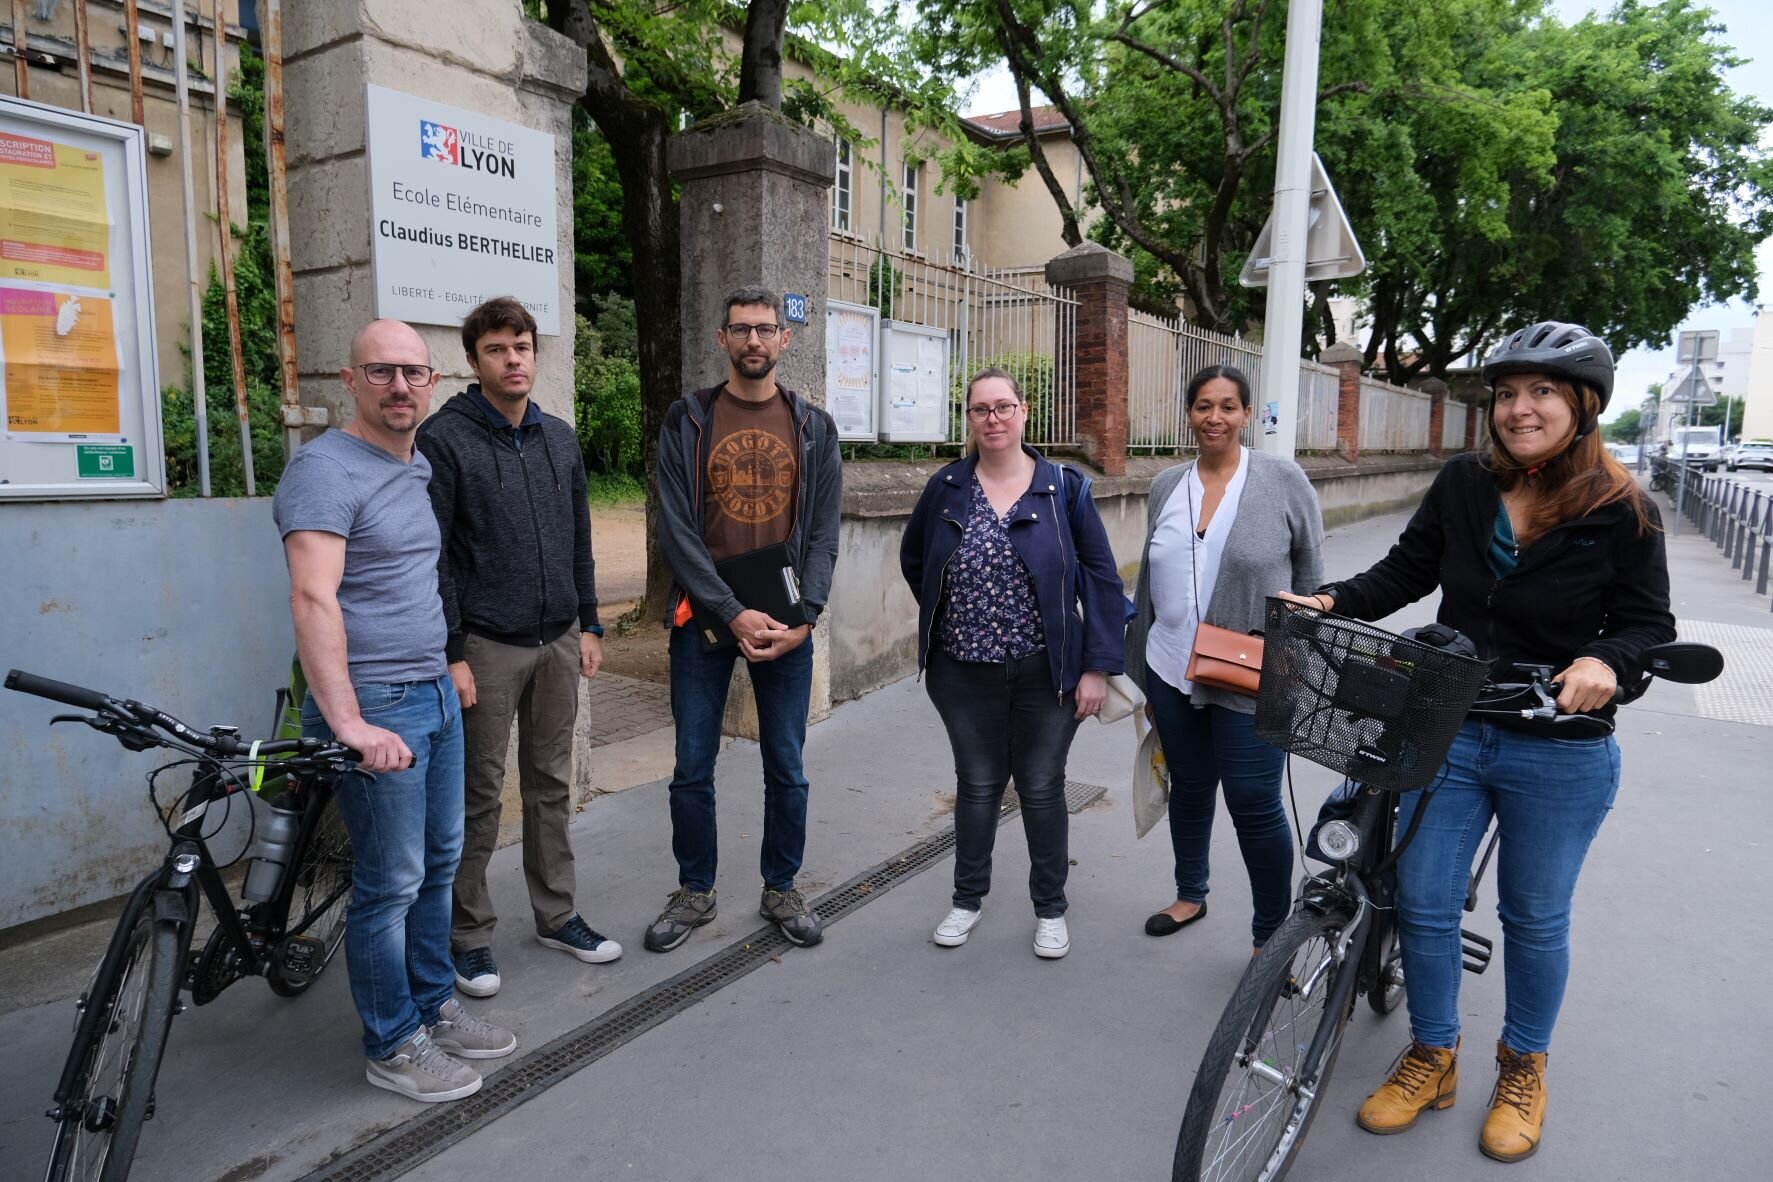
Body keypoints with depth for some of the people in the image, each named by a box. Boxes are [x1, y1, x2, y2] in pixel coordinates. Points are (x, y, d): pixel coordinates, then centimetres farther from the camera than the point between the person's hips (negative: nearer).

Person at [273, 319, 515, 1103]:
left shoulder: (421, 468, 13)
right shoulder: (326, 470, -14)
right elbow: (314, 598, -25)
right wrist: (349, 724, -32)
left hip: (436, 694, 9)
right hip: (376, 707, -9)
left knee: (439, 862, 17)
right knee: (391, 882, 1)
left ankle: (432, 1008, 34)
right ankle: (392, 1047, 19)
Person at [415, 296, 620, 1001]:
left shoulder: (559, 439, 10)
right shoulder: (444, 438, -8)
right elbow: (433, 557, -11)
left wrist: (589, 625, 11)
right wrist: (451, 653, -14)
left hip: (558, 642, 5)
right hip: (486, 646, -5)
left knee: (551, 785, 13)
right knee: (480, 796, 4)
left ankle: (556, 914, 27)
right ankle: (469, 934, 19)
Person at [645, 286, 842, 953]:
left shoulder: (813, 428, 6)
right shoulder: (687, 421, 1)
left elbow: (824, 533, 2)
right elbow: (676, 529, -5)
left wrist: (803, 619, -11)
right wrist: (733, 613, -14)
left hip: (787, 624, 1)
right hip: (703, 618, -1)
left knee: (786, 767, 9)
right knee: (692, 767, 7)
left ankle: (780, 890, 27)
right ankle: (695, 892, 26)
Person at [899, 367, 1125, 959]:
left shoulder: (1064, 487, -5)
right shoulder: (946, 488, -1)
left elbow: (1103, 578, -5)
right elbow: (913, 559, 15)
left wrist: (1098, 665, -9)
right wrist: (949, 613, 8)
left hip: (1044, 671, -1)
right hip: (965, 672, 1)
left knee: (1042, 788, 10)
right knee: (977, 785, 14)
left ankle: (1050, 908, 28)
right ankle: (968, 898, 32)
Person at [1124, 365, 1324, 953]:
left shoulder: (1283, 481, -5)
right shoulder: (1166, 486, 6)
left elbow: (1311, 581, -1)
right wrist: (1142, 673, 15)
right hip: (1173, 673, 4)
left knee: (1255, 805, -2)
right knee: (1189, 788, 18)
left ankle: (1273, 933, 18)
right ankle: (1190, 895, 40)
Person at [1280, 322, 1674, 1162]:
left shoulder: (1622, 512, -10)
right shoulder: (1464, 484, -2)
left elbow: (1649, 623, -5)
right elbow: (1406, 572, 5)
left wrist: (1605, 661, -26)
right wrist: (1333, 602, -11)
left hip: (1559, 754, -2)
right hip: (1447, 735, 3)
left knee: (1534, 918, 15)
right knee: (1422, 903, 8)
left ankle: (1523, 1069, 39)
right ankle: (1432, 1059, 30)